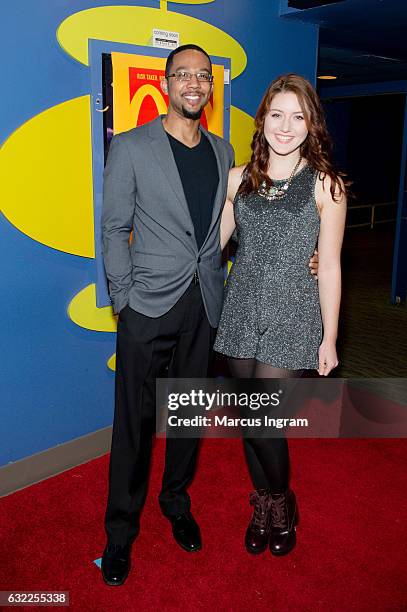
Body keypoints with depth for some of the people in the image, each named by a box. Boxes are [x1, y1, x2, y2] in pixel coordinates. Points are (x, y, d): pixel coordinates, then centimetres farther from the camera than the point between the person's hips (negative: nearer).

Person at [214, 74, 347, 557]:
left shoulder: (325, 186, -4)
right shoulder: (238, 179, 4)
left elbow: (329, 266, -3)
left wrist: (329, 338, -1)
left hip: (291, 317, -3)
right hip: (241, 313, 4)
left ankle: (281, 505, 26)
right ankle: (263, 506, 36)